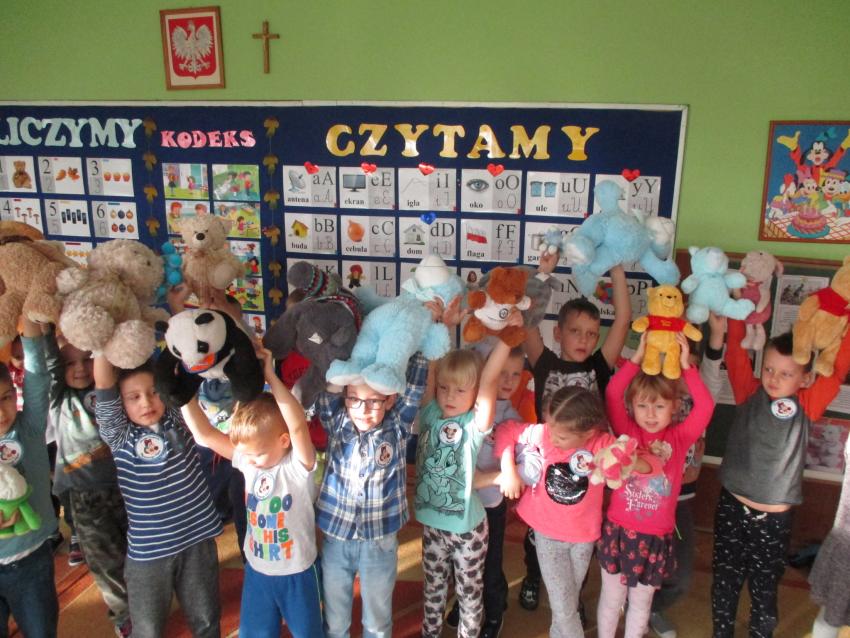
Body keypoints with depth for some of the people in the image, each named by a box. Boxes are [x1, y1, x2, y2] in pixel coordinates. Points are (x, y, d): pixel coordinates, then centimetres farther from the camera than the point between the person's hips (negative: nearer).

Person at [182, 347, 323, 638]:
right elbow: (204, 434, -14)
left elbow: (298, 425, -41)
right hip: (256, 571, 4)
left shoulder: (299, 464, -23)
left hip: (297, 573, -4)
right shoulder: (247, 459, -9)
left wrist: (270, 375, -42)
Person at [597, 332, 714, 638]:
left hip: (657, 537, 1)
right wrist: (637, 358, -22)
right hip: (619, 531, -1)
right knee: (612, 598, 17)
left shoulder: (679, 438, -3)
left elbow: (705, 406, -16)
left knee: (641, 601, 19)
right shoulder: (626, 431, -6)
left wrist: (685, 366, -21)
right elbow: (612, 394, -20)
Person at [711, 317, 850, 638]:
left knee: (764, 590, 14)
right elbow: (735, 352, -9)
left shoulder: (806, 406, -6)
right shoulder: (749, 393, -4)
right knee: (724, 582, 16)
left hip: (775, 519, -1)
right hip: (732, 508, 1)